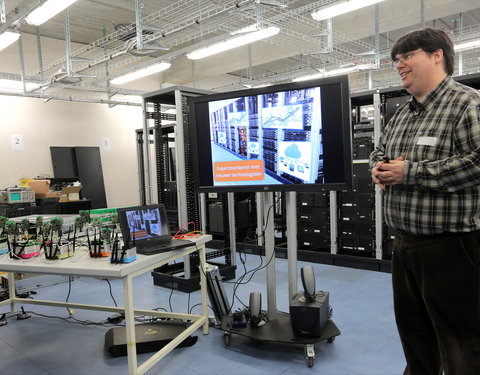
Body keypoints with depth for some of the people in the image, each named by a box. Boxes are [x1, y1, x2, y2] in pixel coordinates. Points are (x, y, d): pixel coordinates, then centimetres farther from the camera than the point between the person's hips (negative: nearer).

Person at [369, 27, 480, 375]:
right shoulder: (402, 115, 15)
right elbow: (380, 151, 26)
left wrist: (409, 172, -20)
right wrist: (380, 167, 2)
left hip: (450, 245, -8)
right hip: (405, 241, 9)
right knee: (411, 326, 22)